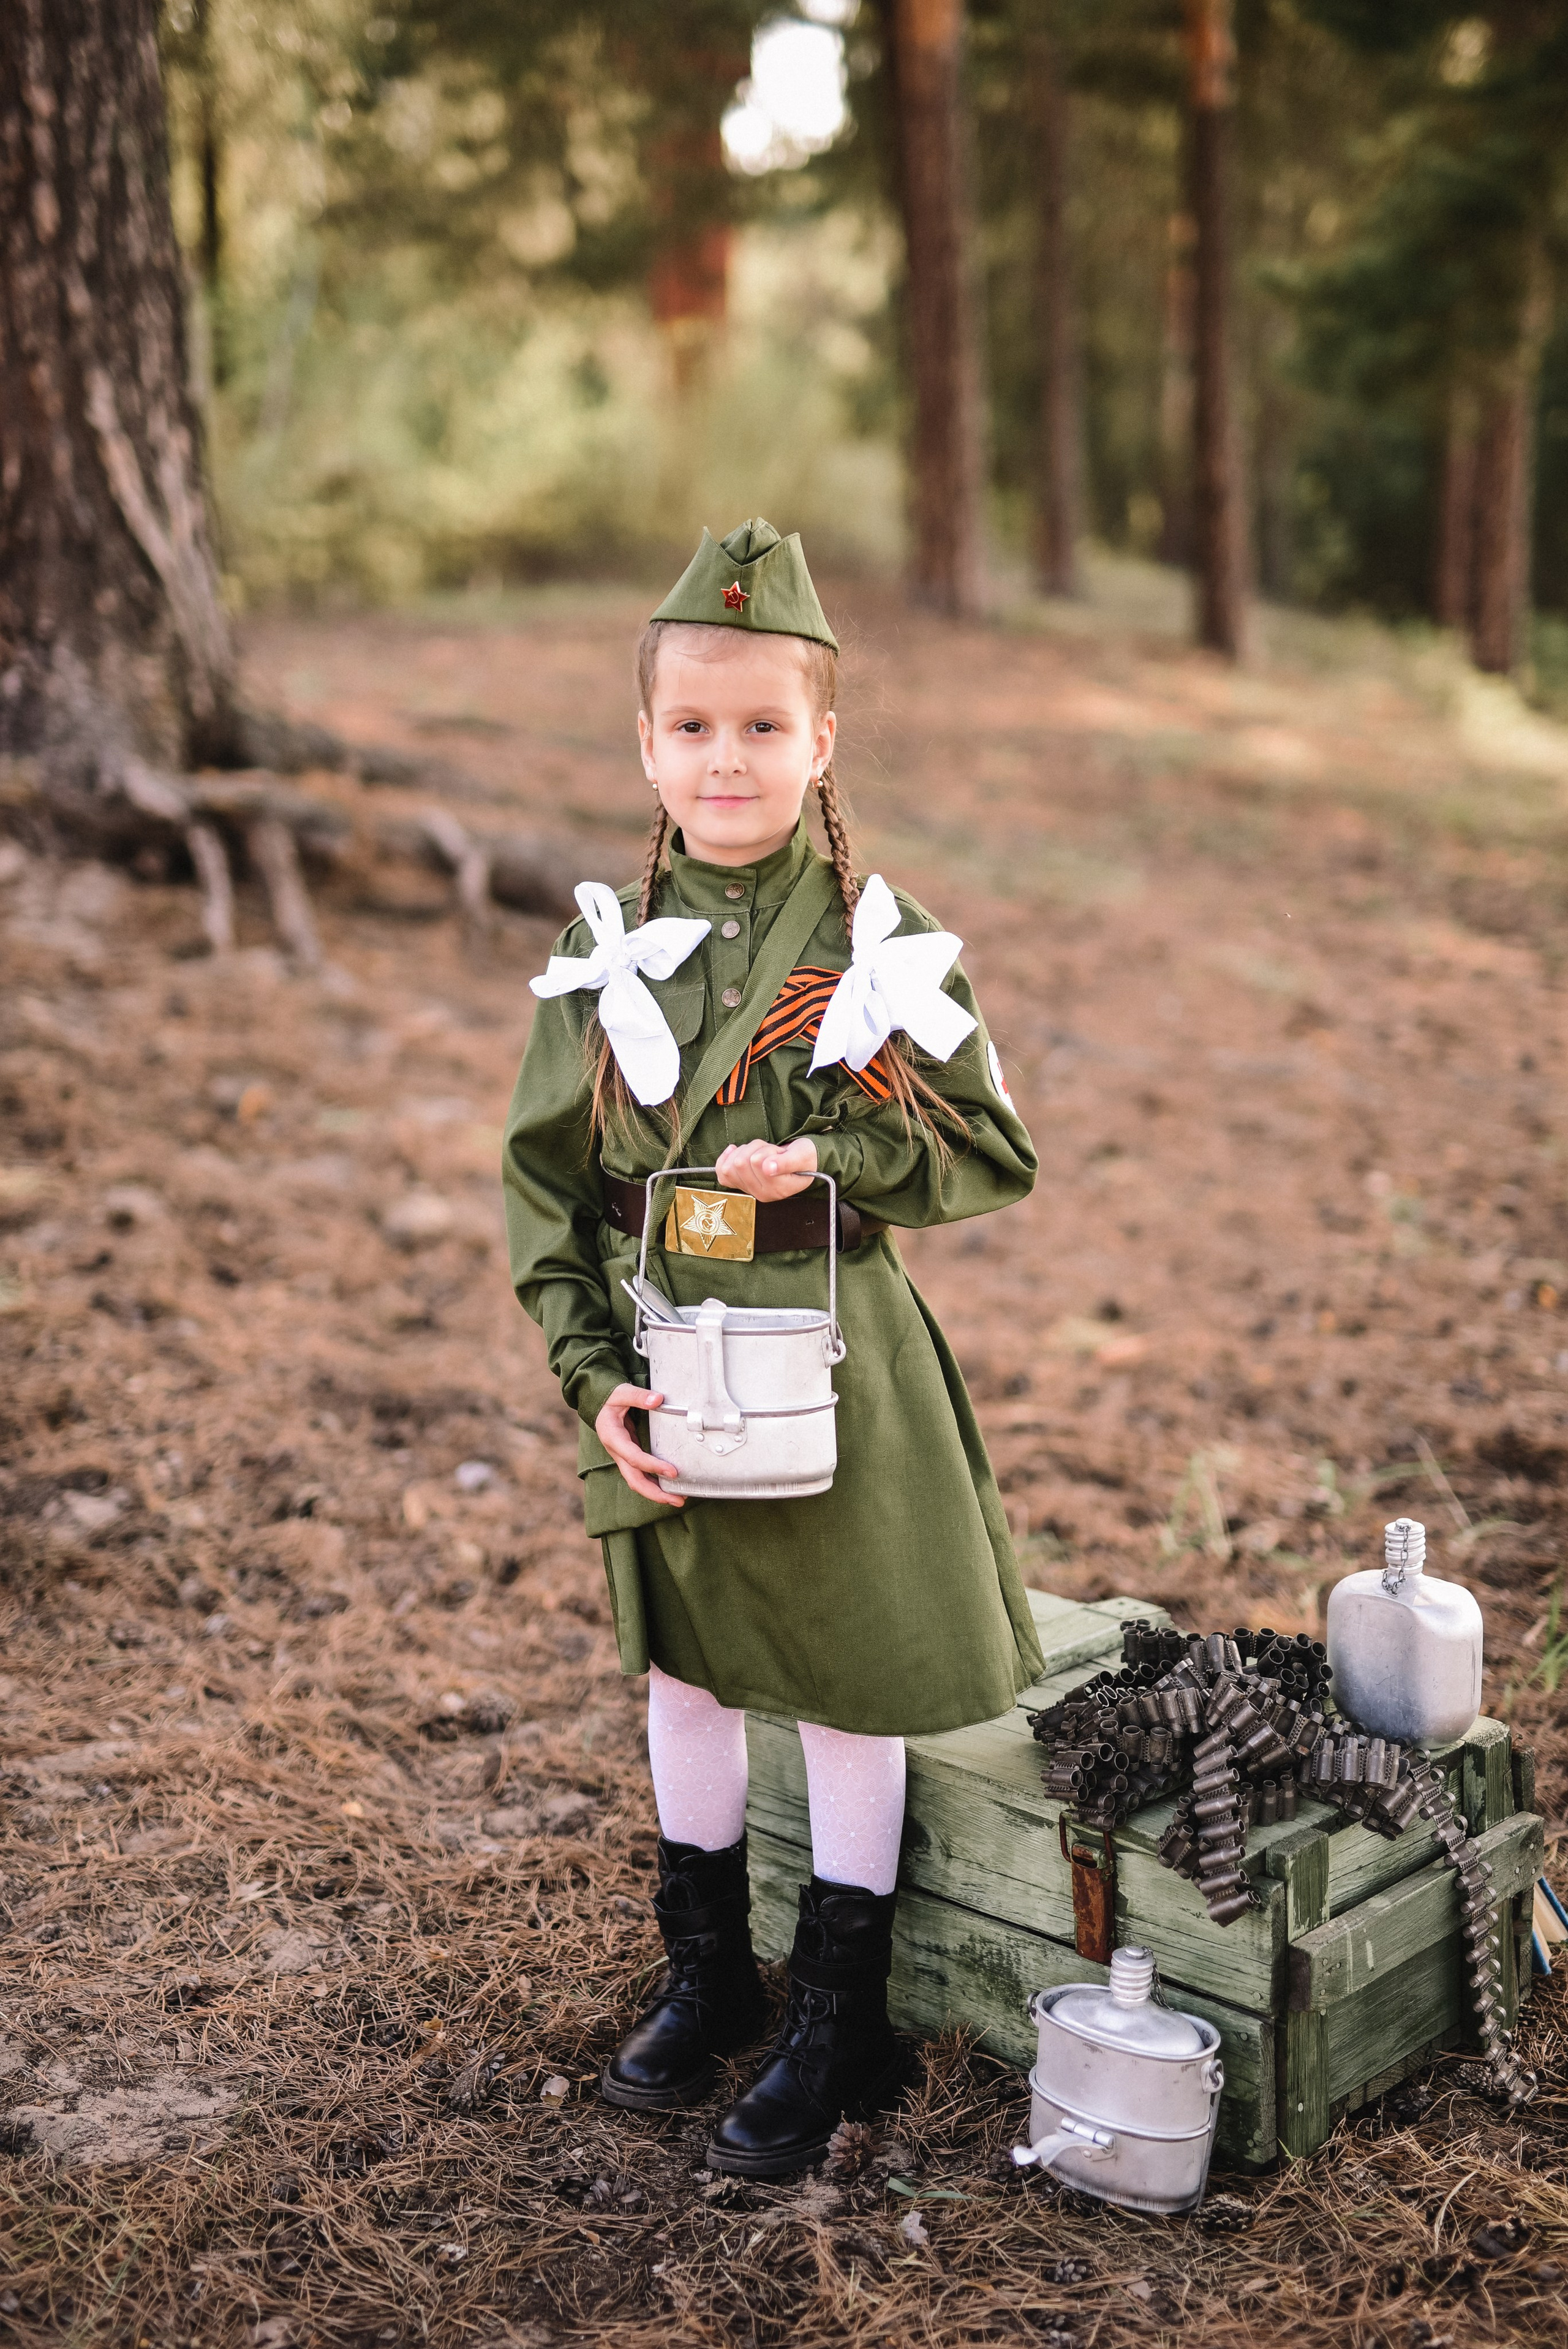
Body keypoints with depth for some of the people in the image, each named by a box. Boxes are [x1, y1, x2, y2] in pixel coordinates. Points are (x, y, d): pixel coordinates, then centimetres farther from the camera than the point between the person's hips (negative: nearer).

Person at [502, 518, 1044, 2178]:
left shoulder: (880, 943, -9)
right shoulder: (604, 946, -1)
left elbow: (994, 1157, -4)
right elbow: (542, 1174, 2)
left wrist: (824, 1159, -21)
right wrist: (592, 1374, -8)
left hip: (830, 1363, -3)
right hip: (661, 1367, 3)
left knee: (846, 1685, 8)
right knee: (682, 1667, 18)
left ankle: (836, 2029, 26)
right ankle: (704, 1975, 39)